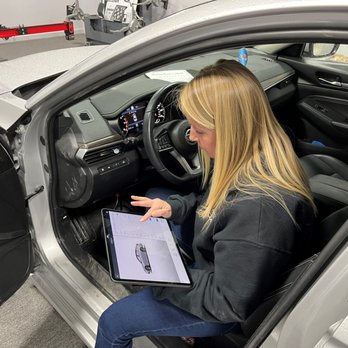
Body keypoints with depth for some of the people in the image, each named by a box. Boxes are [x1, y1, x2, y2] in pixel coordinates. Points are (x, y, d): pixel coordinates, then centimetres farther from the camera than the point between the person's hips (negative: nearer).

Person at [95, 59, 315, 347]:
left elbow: (233, 304, -30)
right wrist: (174, 207, -7)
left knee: (112, 323, -2)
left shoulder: (259, 209, -40)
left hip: (224, 308, -8)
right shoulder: (247, 155, -13)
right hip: (215, 262, 9)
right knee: (153, 194, 16)